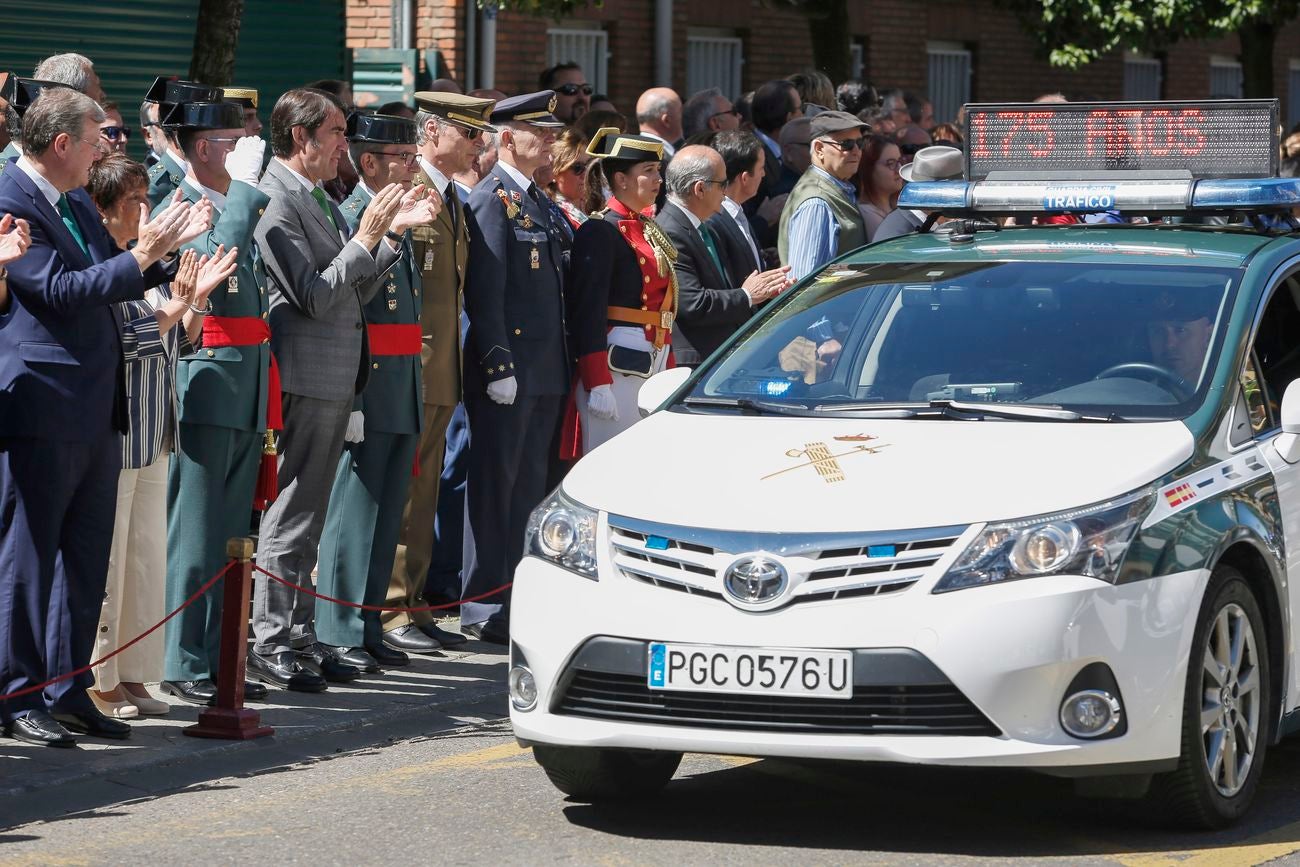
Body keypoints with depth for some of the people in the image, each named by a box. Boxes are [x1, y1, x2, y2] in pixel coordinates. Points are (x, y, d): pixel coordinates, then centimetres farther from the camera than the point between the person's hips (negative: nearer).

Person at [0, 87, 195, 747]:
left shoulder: (76, 208, 17)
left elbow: (114, 287, 24)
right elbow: (58, 291, -20)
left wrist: (163, 251, 9)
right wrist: (140, 258, -19)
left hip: (94, 414, 9)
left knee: (84, 561, 12)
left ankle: (67, 692, 18)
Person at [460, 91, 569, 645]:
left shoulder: (536, 201, 18)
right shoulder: (492, 200, -10)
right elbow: (484, 293, -16)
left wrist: (561, 369, 17)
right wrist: (498, 366, -20)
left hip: (544, 373, 9)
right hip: (507, 369, -9)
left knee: (528, 489, 12)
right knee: (494, 487, -4)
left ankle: (522, 601, 17)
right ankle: (482, 609, -1)